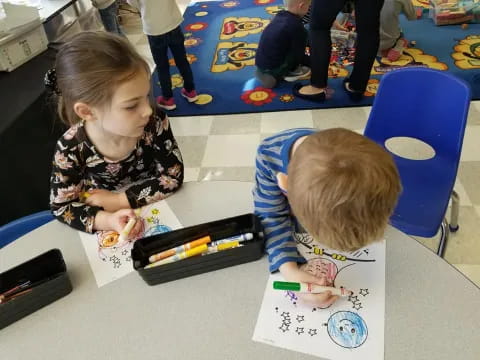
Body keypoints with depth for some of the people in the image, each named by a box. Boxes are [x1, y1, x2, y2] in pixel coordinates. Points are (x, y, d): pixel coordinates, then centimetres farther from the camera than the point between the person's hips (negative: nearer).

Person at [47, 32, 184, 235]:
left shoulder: (155, 123, -23)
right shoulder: (71, 150, -23)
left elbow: (173, 177, -17)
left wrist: (118, 200, -23)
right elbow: (61, 206, -15)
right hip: (109, 219, 1)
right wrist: (107, 220, -34)